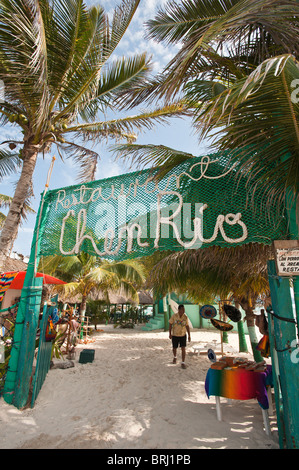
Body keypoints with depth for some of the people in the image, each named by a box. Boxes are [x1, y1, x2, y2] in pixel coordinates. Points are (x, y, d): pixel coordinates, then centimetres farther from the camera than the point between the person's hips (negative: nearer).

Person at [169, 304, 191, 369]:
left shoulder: (185, 317, -10)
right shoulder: (174, 316, -15)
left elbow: (187, 326, -1)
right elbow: (170, 324, -6)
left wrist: (189, 335, -3)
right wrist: (170, 334, -7)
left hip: (183, 335, 0)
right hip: (175, 335, 0)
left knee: (183, 349, -7)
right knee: (174, 348, 13)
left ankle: (183, 363, 6)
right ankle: (175, 357, 44)